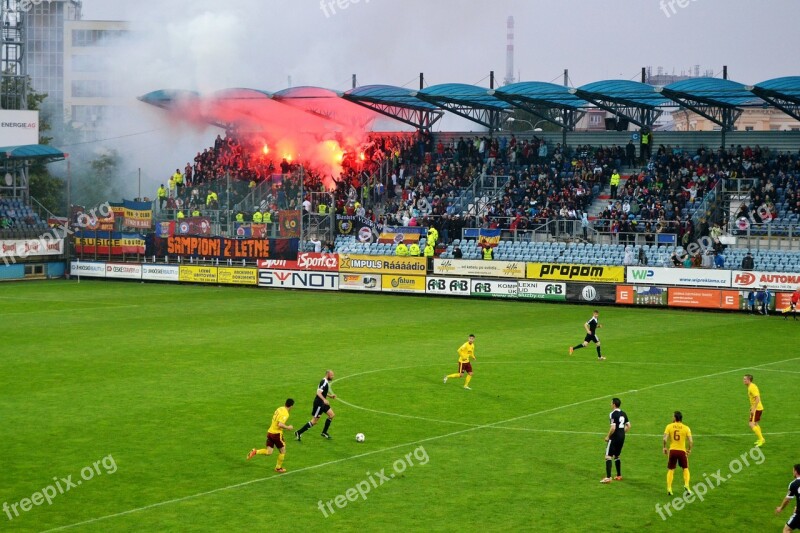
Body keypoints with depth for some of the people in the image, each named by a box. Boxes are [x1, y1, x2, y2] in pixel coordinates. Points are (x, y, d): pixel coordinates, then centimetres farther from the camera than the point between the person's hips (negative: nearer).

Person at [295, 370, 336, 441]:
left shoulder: (327, 382, 12)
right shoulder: (324, 382, -20)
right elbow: (319, 393, -29)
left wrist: (330, 396, 13)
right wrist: (324, 400, -40)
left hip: (322, 403, 10)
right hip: (319, 403, -10)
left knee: (332, 415, 9)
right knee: (314, 421, -5)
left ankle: (324, 432, 17)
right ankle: (299, 433, 2)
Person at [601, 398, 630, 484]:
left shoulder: (613, 414, -15)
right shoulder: (623, 413, 9)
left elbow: (613, 427, -22)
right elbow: (628, 426, 12)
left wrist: (608, 436, -10)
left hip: (614, 438, -8)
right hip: (622, 438, 8)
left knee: (608, 457, -6)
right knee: (616, 456, 21)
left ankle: (608, 477, -13)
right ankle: (619, 476, 25)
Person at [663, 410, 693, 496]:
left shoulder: (669, 426, -3)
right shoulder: (686, 428, -1)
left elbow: (665, 439, -11)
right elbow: (690, 441, -7)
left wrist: (665, 447, 4)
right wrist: (689, 449, 9)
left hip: (672, 450, 0)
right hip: (682, 451, 0)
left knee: (670, 470, 11)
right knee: (685, 469, 19)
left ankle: (669, 488, 3)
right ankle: (686, 485, 3)